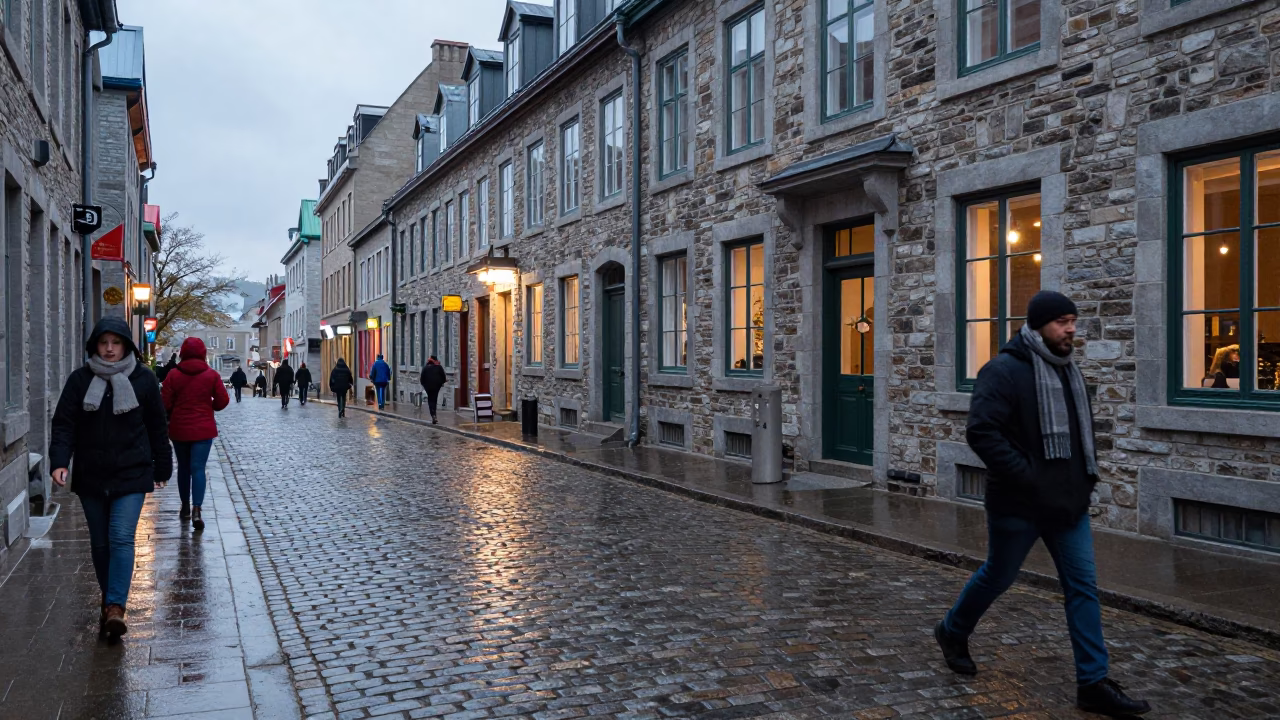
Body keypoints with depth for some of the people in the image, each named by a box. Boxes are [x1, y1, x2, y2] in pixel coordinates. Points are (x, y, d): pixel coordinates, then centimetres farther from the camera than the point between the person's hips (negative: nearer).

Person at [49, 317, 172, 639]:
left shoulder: (144, 379, 0)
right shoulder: (80, 380, 2)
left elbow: (157, 427, 5)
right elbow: (64, 423, -2)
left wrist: (162, 468, 8)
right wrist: (59, 462, -17)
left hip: (131, 474, -2)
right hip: (91, 476, 3)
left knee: (122, 537, -13)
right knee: (99, 542, 12)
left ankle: (115, 607, -15)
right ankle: (109, 603, 26)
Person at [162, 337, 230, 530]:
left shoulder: (173, 375, -4)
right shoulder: (212, 375, -6)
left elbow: (165, 403, -5)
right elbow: (222, 401, -4)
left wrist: (176, 413, 15)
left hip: (179, 429, 2)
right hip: (203, 429, -1)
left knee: (184, 467, 16)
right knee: (198, 468, -4)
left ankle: (185, 507, 26)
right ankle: (196, 509, -18)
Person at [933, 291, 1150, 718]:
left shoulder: (1069, 371, 11)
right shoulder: (1004, 371, -16)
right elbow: (981, 432, -24)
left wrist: (1088, 473, 11)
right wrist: (1026, 478, -25)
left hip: (1069, 502, 7)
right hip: (1019, 504, -7)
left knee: (1083, 586, 4)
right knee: (997, 577, 10)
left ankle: (1093, 683, 10)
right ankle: (953, 632, 35)